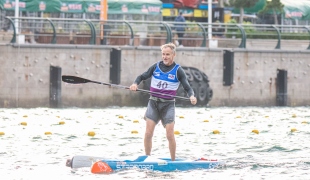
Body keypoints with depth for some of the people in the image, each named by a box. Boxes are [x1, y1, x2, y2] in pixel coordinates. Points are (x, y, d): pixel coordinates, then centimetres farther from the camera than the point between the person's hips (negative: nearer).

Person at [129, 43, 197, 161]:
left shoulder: (178, 70, -1)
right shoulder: (156, 67, 7)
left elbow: (187, 88, -4)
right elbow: (142, 77, 15)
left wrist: (191, 96, -25)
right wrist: (135, 83, -7)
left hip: (168, 105, -2)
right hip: (153, 102, 2)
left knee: (170, 135, -8)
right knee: (148, 133, -5)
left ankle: (173, 161, 5)